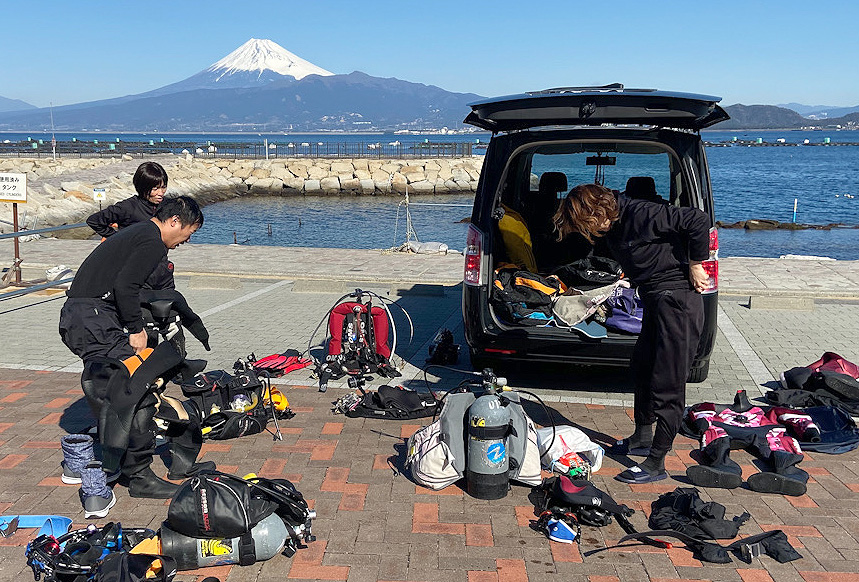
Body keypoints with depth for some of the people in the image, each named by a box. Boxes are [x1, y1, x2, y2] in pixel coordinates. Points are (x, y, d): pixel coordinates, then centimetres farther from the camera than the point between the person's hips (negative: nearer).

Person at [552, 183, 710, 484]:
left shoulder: (640, 214, -21)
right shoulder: (612, 226, 7)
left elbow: (698, 221, -23)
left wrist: (695, 265, -16)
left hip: (678, 298, -10)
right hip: (655, 300, 10)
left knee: (667, 383, -5)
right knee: (642, 369, 20)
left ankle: (656, 462, 2)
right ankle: (642, 438, 38)